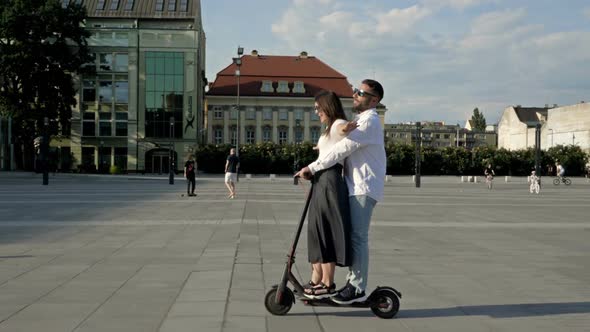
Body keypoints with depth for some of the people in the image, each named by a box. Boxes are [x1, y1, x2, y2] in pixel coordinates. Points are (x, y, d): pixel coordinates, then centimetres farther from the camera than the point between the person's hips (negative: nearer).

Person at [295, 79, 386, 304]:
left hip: (364, 188, -10)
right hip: (355, 186, 10)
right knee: (352, 236, 11)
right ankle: (353, 281, 17)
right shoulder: (360, 120, 21)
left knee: (357, 237, -9)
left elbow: (342, 149, -20)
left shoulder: (369, 121, -12)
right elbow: (345, 148, 22)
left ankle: (358, 289, -5)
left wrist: (312, 168, -18)